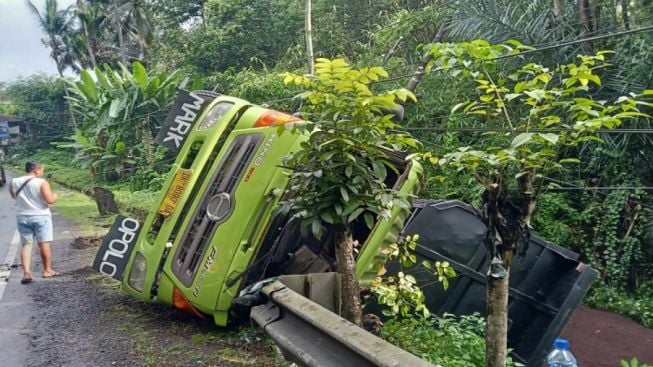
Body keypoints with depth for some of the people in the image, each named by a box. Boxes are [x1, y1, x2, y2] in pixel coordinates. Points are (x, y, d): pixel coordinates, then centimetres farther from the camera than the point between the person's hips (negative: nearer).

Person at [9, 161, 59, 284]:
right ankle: (47, 270, 13)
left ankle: (26, 272, -1)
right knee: (44, 243, 4)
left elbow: (14, 196, 19)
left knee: (26, 244, 9)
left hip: (22, 217, 4)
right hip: (41, 216, -4)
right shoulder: (41, 182, -14)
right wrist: (55, 196, 1)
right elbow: (50, 200, -19)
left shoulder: (14, 182, 3)